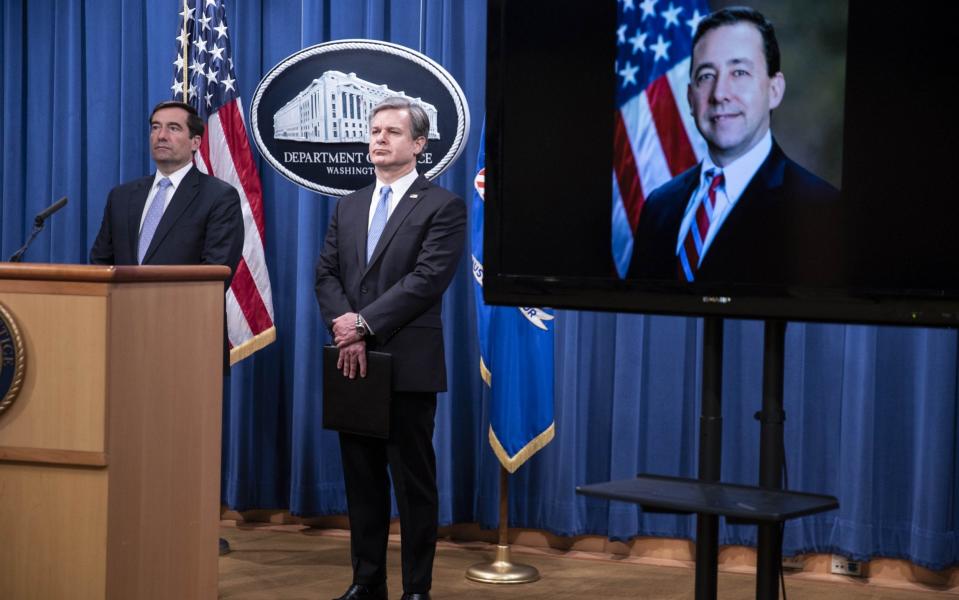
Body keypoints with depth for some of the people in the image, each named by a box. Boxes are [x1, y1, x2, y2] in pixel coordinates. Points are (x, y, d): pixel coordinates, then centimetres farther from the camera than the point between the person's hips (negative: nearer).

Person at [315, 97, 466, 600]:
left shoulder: (443, 207, -3)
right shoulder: (348, 207, 16)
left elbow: (427, 280, -13)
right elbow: (326, 275, 8)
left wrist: (364, 323, -16)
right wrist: (346, 331, -10)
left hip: (408, 365, -5)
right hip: (354, 364, 5)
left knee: (414, 481, 1)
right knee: (361, 479, 10)